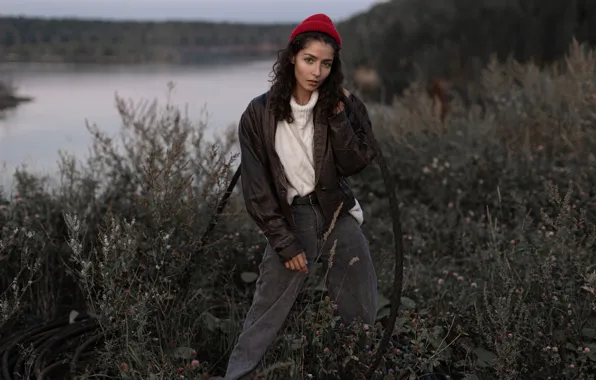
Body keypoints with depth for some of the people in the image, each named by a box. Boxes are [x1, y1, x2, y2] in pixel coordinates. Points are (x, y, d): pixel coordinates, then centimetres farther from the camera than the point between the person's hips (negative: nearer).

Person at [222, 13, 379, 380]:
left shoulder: (343, 105, -2)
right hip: (290, 219, -2)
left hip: (339, 215, 2)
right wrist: (285, 242, -10)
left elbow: (356, 164, -9)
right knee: (265, 314, -2)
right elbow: (256, 188, -7)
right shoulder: (260, 113, -8)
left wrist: (338, 117, -18)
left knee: (363, 312, 8)